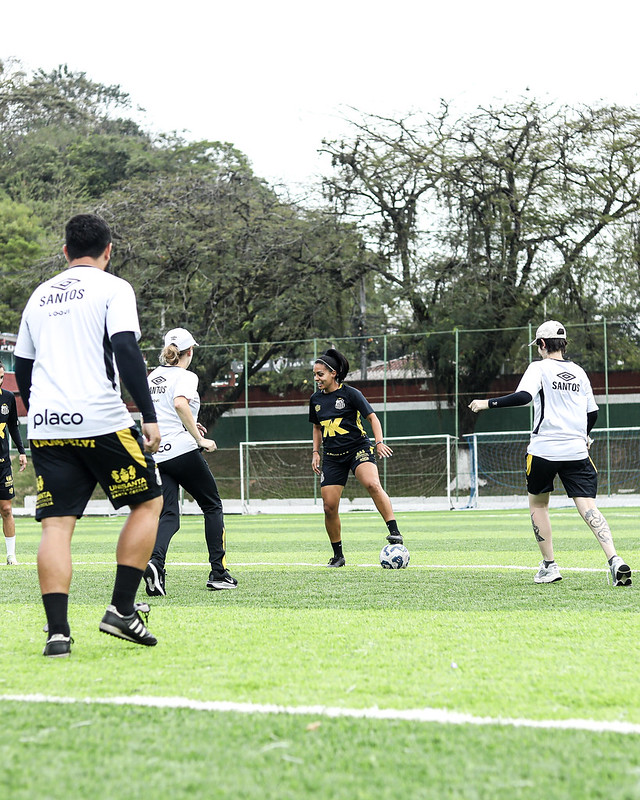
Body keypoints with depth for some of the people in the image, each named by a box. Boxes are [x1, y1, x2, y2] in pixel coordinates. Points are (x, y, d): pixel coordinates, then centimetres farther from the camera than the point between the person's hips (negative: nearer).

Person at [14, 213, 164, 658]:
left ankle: (57, 632, -9)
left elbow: (22, 368, 23)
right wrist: (150, 416, -11)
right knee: (148, 503, 11)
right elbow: (126, 351, -11)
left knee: (57, 525, 2)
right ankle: (122, 610, 4)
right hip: (100, 420, -5)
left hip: (45, 424, 5)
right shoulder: (112, 288, 2)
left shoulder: (40, 295, 19)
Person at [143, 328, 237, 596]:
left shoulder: (153, 376, 16)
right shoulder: (185, 376, -6)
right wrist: (200, 439, -22)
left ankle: (154, 561, -26)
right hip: (183, 450, -6)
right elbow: (180, 404, -26)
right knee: (212, 506, 11)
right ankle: (218, 572, 9)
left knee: (168, 516, 2)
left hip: (156, 454, 6)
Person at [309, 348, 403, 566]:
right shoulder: (316, 399, 10)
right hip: (332, 456, 5)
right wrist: (315, 452, 15)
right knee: (329, 506, -4)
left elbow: (372, 418, -3)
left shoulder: (350, 394, -6)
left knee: (372, 484, -33)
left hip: (358, 449, -5)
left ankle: (394, 532, -33)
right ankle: (337, 555, 12)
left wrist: (379, 442, -17)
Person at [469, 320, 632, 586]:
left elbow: (524, 396, -19)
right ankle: (615, 560, -25)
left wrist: (488, 403, -13)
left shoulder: (540, 367, -2)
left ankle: (549, 565, 14)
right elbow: (592, 412, 19)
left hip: (544, 451, -3)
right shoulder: (579, 372, 14)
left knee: (538, 504, 17)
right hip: (576, 451, 3)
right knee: (588, 508, -5)